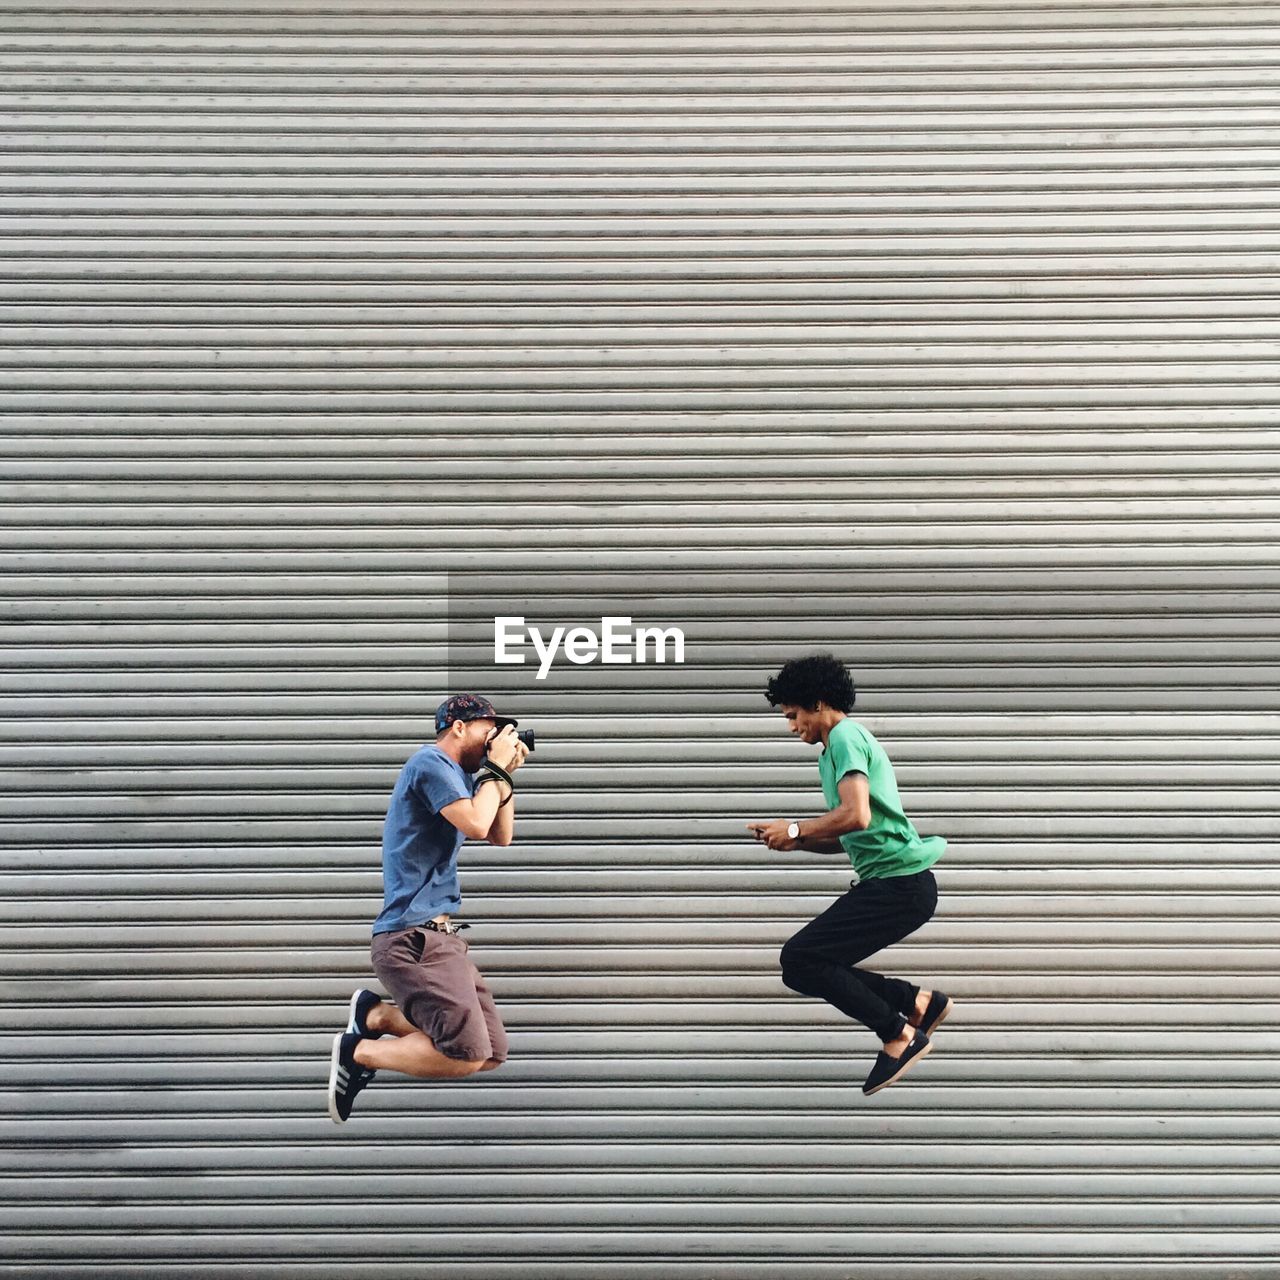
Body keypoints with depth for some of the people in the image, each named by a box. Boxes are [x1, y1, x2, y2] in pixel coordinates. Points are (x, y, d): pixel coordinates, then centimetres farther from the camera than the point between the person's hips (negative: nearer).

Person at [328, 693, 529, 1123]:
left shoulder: (461, 775, 20)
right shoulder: (430, 761, -8)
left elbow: (500, 836, 24)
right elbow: (475, 824, -20)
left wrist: (505, 775, 14)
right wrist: (495, 769, -7)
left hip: (441, 934, 10)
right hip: (414, 936, -10)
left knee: (493, 1053, 5)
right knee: (468, 1054, -20)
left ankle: (375, 1015, 13)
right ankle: (358, 1052, -5)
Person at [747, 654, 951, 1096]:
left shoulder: (845, 737, -10)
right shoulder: (845, 742, 22)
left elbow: (855, 816, -25)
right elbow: (845, 839, 27)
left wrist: (795, 829, -12)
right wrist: (794, 840, 12)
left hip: (898, 884, -10)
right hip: (893, 882, 10)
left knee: (800, 960, -13)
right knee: (816, 964, 9)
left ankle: (899, 1036, -4)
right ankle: (919, 1002, 13)